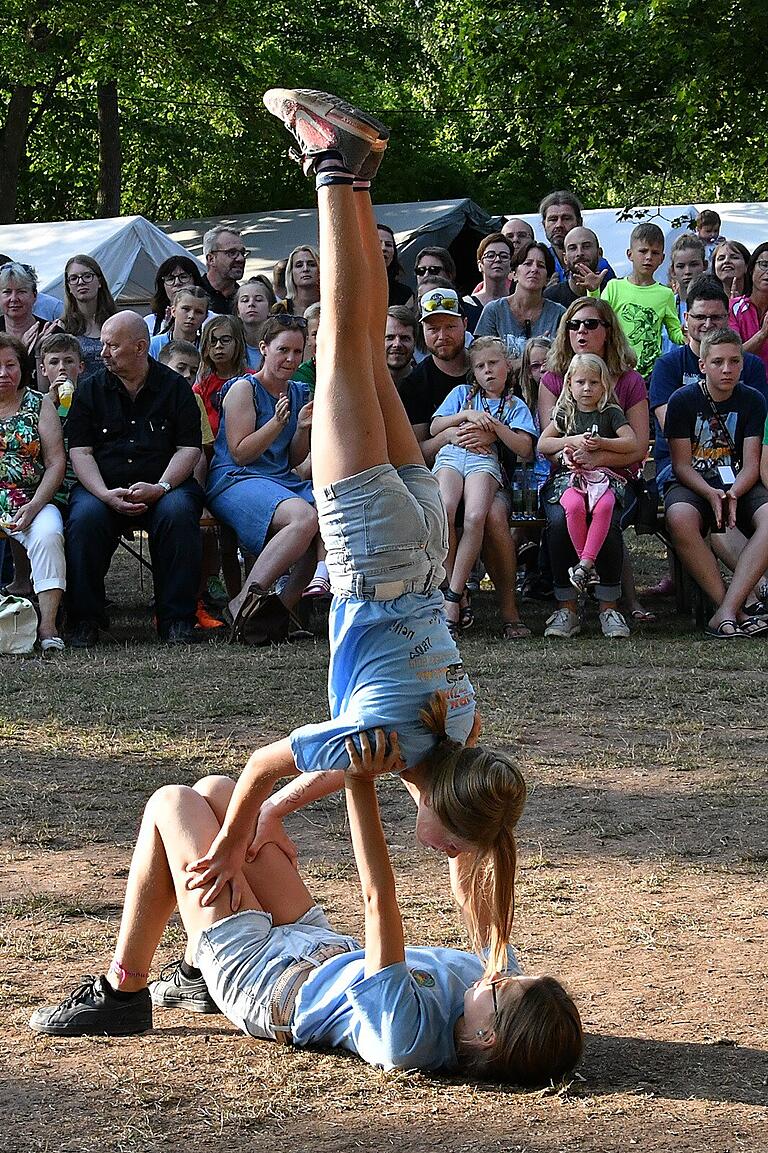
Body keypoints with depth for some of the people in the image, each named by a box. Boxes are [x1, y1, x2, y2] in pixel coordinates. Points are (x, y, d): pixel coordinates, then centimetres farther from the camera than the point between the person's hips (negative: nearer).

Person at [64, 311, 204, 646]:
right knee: (85, 518, -32)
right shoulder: (91, 389, 10)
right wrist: (106, 495, -15)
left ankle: (177, 620, -24)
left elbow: (189, 448, 2)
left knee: (178, 512, -33)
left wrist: (160, 487, -16)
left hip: (162, 486, 0)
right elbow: (79, 451, 3)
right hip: (101, 487, 1)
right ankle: (84, 621, -21)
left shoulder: (175, 387, 8)